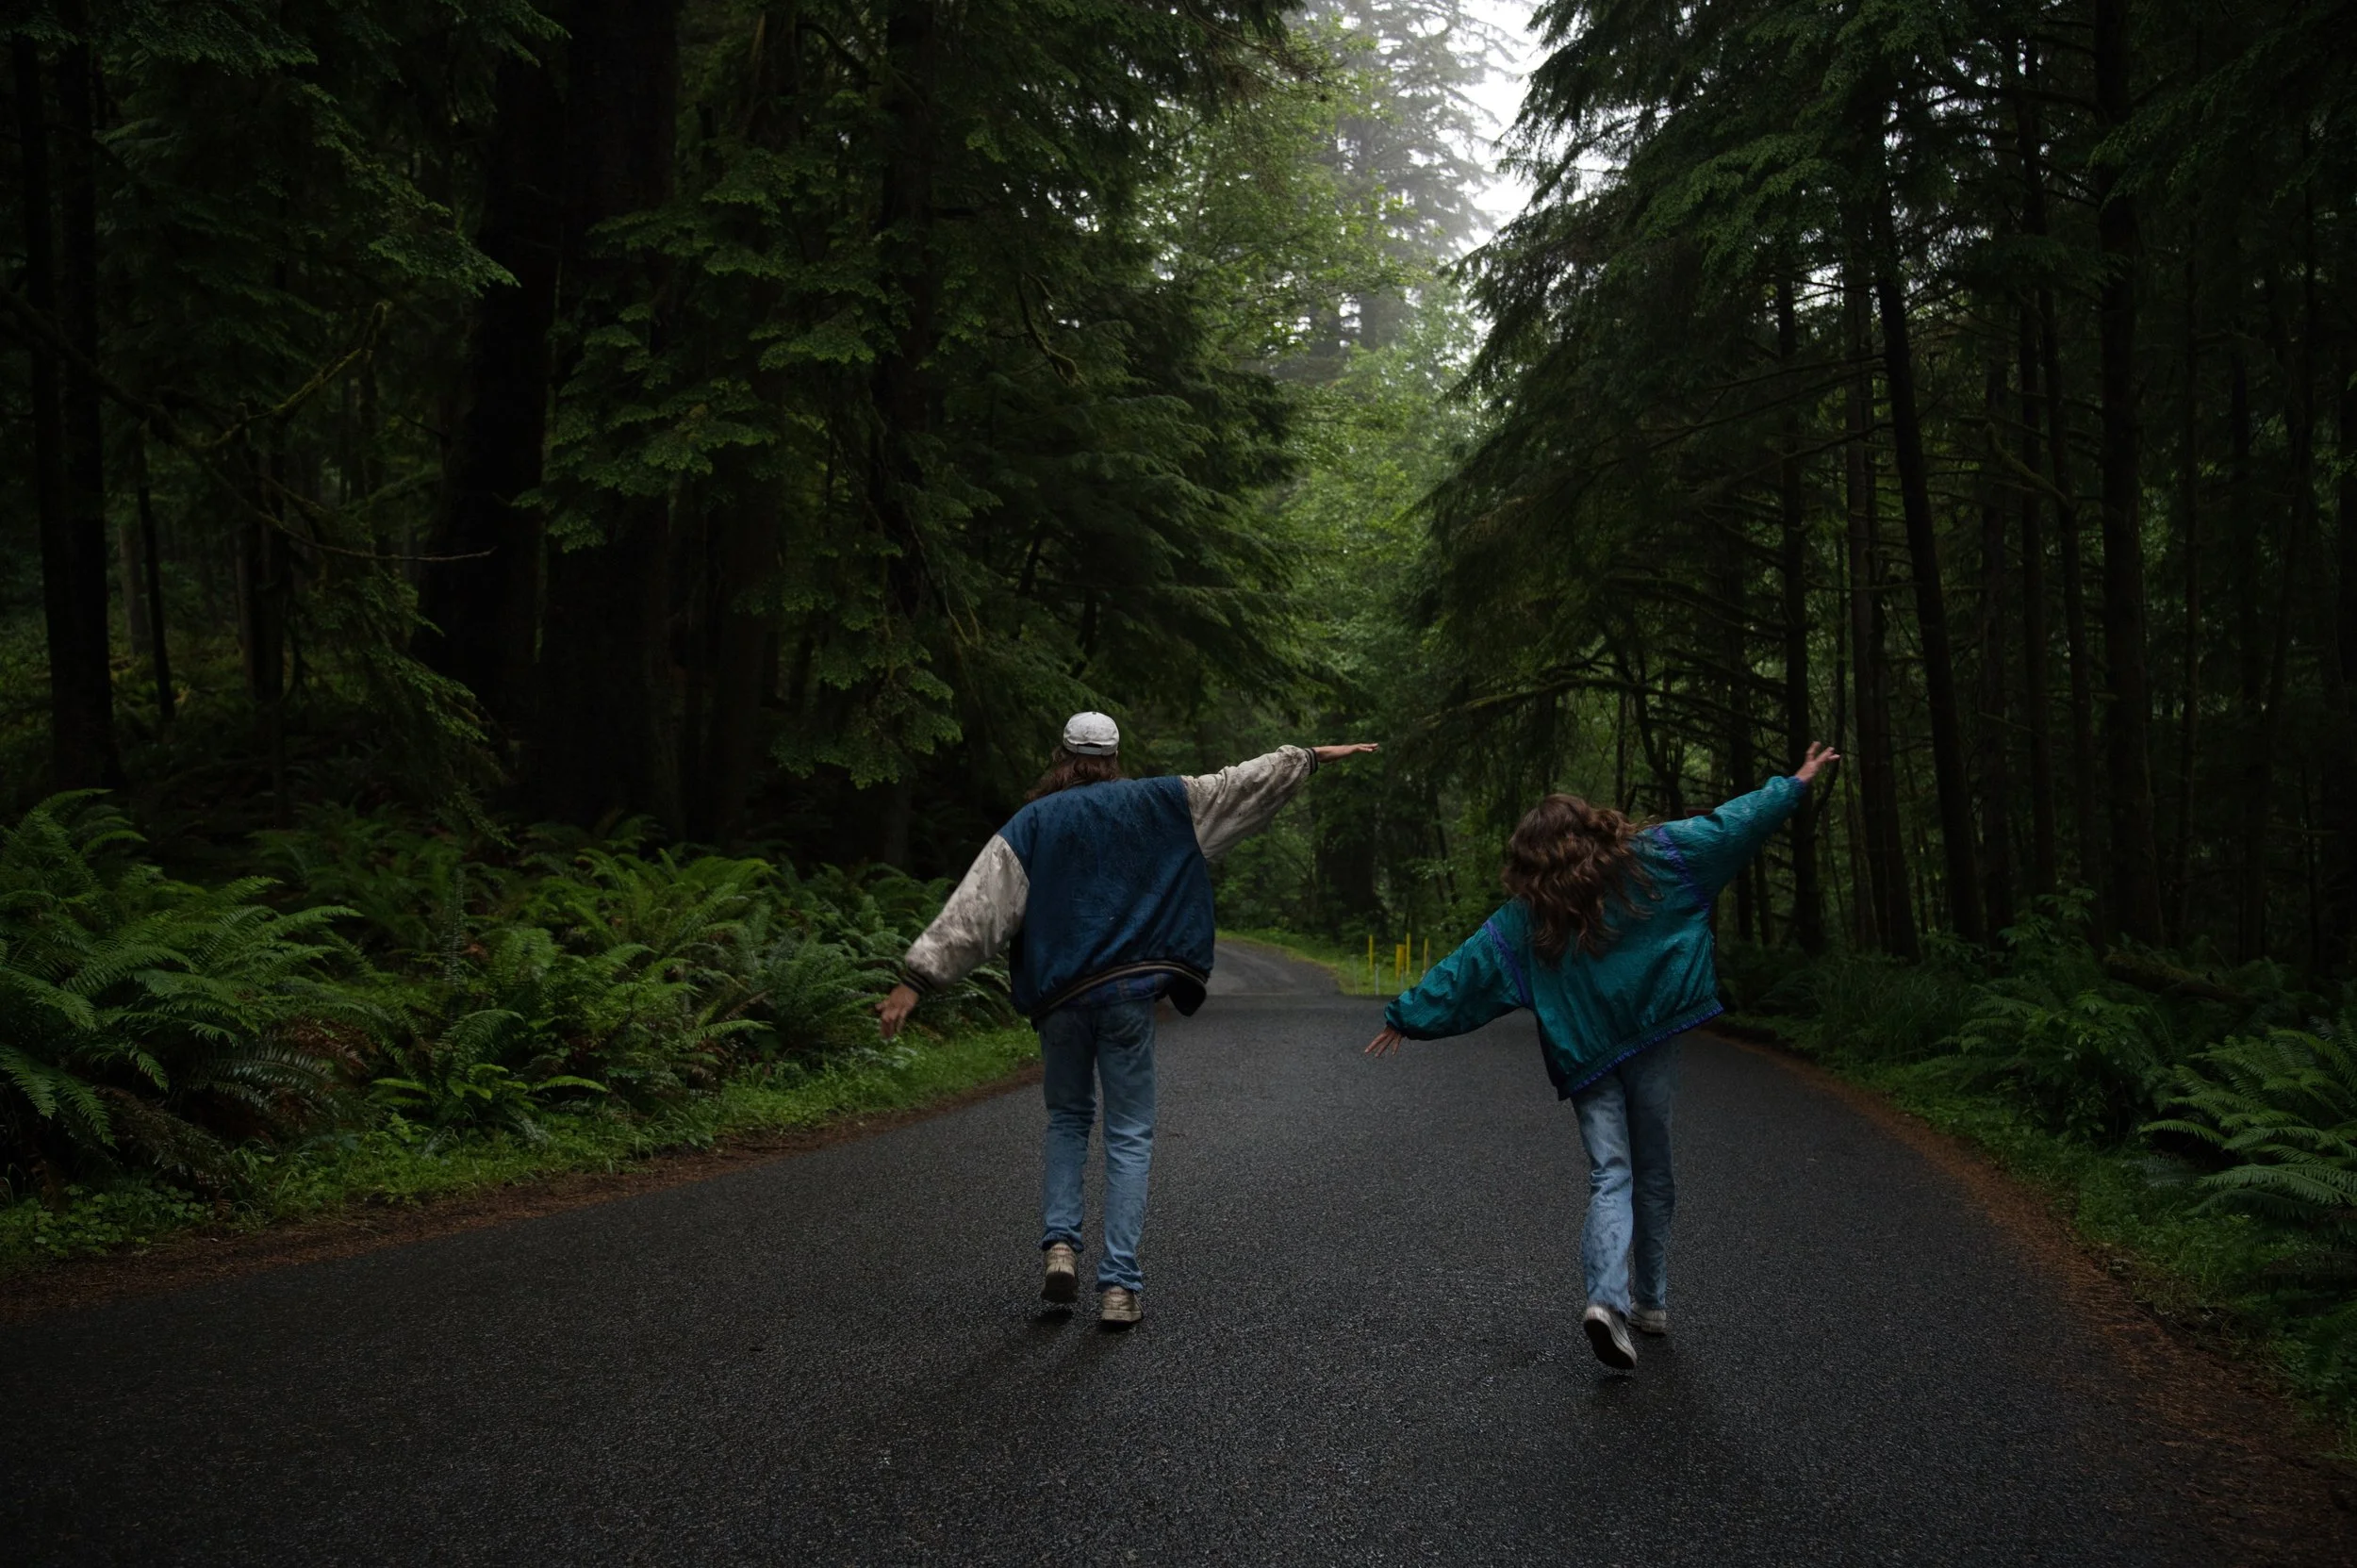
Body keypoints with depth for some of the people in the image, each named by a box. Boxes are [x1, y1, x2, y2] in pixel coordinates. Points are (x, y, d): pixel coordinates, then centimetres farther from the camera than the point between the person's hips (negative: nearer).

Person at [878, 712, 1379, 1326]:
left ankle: (1060, 1243, 6)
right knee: (1129, 1136, 6)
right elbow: (1241, 783, 12)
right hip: (1127, 993, -1)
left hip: (1058, 997, 1)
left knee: (1068, 1119, 22)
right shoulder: (1156, 803, 5)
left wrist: (917, 978, -6)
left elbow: (974, 907, -5)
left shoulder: (1031, 824, 3)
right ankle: (1119, 1285, 1)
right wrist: (1311, 757, 24)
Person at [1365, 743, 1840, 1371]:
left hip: (1586, 1058, 0)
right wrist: (1795, 784, 18)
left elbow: (1464, 970, 2)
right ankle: (1651, 1300, 21)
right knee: (1653, 1172, 14)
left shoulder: (1527, 916, 1)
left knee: (1610, 1177, 0)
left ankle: (1607, 1297, -23)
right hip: (1653, 1042, 1)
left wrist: (1406, 1015, 11)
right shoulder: (1650, 860, 0)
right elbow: (1730, 826, 6)